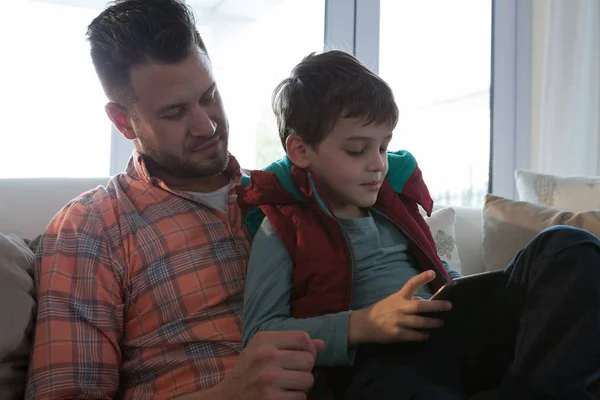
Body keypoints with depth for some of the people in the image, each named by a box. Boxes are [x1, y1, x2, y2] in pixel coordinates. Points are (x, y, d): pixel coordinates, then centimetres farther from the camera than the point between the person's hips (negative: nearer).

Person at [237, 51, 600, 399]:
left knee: (570, 249, -9)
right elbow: (259, 336, -6)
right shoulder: (282, 227, 3)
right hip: (380, 360, -8)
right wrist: (363, 324, -16)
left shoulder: (391, 200, 21)